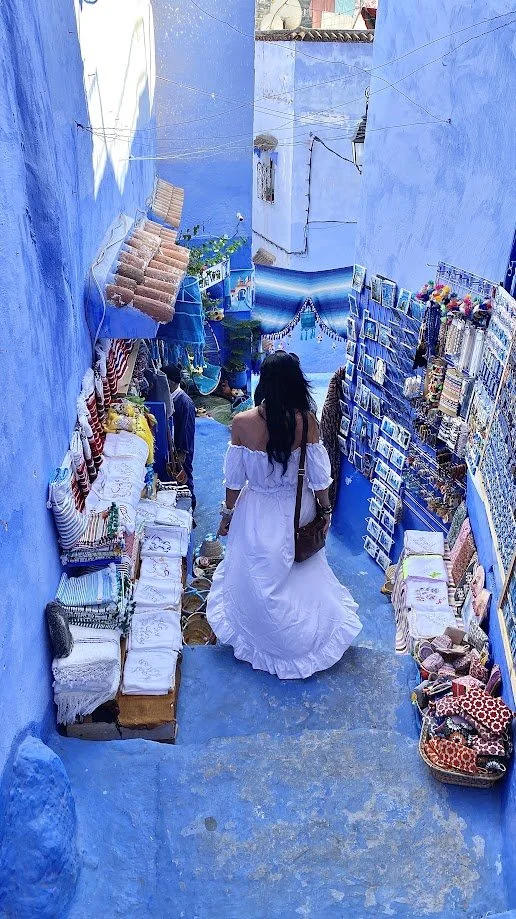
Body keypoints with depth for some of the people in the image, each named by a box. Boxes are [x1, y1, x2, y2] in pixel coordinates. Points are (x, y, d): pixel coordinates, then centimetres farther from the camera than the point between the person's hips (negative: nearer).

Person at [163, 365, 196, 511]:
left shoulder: (184, 401, -21)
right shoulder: (169, 397, 2)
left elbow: (187, 428, -20)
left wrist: (183, 452, -17)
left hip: (182, 449, -8)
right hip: (172, 446, 8)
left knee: (184, 476, 7)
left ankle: (190, 505, 23)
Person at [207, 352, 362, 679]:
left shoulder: (242, 423, -22)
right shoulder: (307, 421, -20)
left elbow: (235, 478, -12)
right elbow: (319, 477, -11)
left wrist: (227, 514, 4)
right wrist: (326, 510, 7)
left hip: (257, 512, -1)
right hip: (297, 511, 1)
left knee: (259, 577, 23)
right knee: (301, 574, 26)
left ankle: (261, 640, 45)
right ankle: (308, 634, 48)